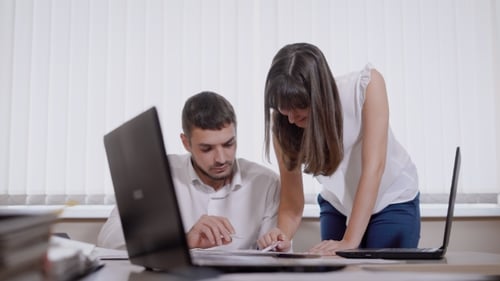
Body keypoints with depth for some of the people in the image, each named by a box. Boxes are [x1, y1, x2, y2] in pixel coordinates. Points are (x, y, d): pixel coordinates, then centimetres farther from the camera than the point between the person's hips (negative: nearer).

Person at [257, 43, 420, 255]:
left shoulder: (367, 85, -30)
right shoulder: (282, 123, -22)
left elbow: (374, 166, -34)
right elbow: (292, 201, -20)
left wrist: (350, 242, -39)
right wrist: (282, 236, -41)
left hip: (393, 201, -2)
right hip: (337, 206, 2)